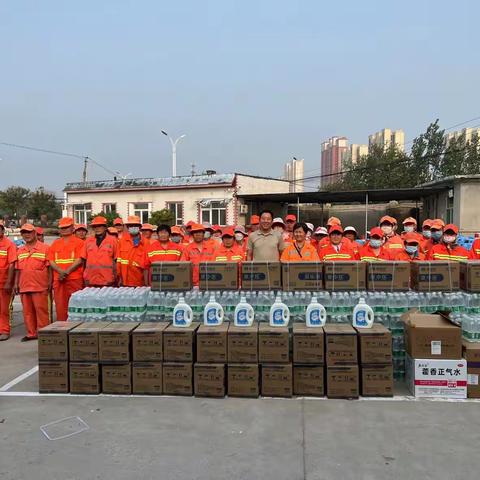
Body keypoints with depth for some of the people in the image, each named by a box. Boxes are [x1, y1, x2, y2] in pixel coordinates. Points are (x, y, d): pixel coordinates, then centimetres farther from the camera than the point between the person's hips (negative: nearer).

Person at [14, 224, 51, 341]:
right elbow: (18, 269, 19)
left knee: (41, 309, -4)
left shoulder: (44, 248, 0)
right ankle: (31, 333, 19)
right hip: (24, 286, 6)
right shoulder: (20, 251, 16)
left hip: (40, 286, -5)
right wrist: (16, 283, 12)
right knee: (27, 311, 10)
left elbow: (49, 267, -2)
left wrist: (50, 282, -8)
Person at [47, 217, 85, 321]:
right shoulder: (55, 244, 16)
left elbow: (79, 260, -6)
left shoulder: (79, 242, 4)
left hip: (74, 280, -4)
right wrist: (61, 271, -10)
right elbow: (51, 261, 8)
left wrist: (67, 272, -16)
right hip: (58, 280, 4)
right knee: (60, 306, 4)